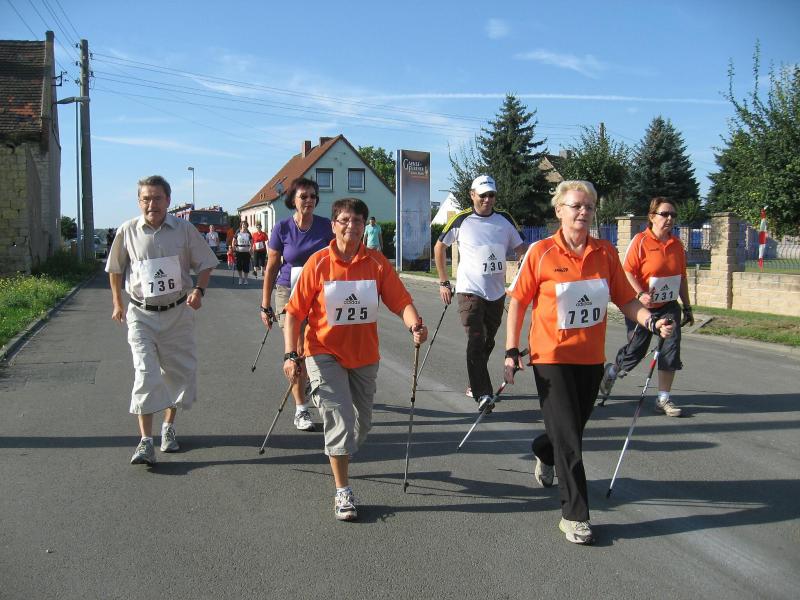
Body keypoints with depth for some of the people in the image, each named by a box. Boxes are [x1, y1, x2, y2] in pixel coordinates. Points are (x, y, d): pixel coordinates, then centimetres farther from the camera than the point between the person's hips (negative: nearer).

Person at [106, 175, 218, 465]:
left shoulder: (184, 229, -5)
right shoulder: (128, 231, -4)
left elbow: (205, 264, 3)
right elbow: (115, 269, 11)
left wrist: (199, 290, -14)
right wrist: (117, 304, 14)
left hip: (178, 312, 1)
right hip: (142, 314, -1)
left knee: (179, 371, 10)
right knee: (145, 374, -10)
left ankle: (168, 426, 32)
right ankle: (146, 442, -7)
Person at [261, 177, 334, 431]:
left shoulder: (325, 226, -3)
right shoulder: (282, 228, -6)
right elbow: (272, 267, 0)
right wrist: (265, 305, 0)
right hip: (290, 293, -2)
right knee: (297, 350, -5)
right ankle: (301, 410, 5)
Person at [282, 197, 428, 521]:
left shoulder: (377, 262, -5)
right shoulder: (318, 262, -10)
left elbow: (401, 301, -10)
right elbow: (295, 311, -9)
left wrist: (415, 325, -31)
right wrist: (291, 355, -15)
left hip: (364, 355, 3)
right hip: (325, 353, -3)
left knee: (362, 421, 17)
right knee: (340, 418, -13)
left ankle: (340, 456, 49)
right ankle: (343, 492, 0)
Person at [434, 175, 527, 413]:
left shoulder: (505, 220, 4)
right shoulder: (461, 221, -5)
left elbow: (520, 249, 11)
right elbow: (439, 247, 6)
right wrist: (443, 283, 3)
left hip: (497, 292, 4)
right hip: (470, 291, -4)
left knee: (488, 342, 14)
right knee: (476, 341, -13)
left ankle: (475, 384, 32)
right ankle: (483, 394, -15)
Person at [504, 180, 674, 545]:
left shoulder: (606, 253, 0)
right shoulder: (541, 252, -9)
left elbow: (625, 299, 5)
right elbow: (517, 301, -5)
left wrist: (651, 322, -13)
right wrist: (511, 351, -8)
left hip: (591, 358, 4)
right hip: (552, 357, -4)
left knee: (572, 428, 20)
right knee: (568, 439, -3)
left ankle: (544, 454, 54)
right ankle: (574, 515, 9)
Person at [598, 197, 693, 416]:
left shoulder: (677, 244, 7)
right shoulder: (640, 241, -10)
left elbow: (681, 277, 14)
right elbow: (627, 272, -14)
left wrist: (687, 307, 15)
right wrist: (641, 294, -29)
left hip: (668, 307, 5)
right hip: (642, 307, -4)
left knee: (671, 352, -4)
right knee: (636, 350, 4)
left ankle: (663, 399, 7)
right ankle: (611, 371, 36)